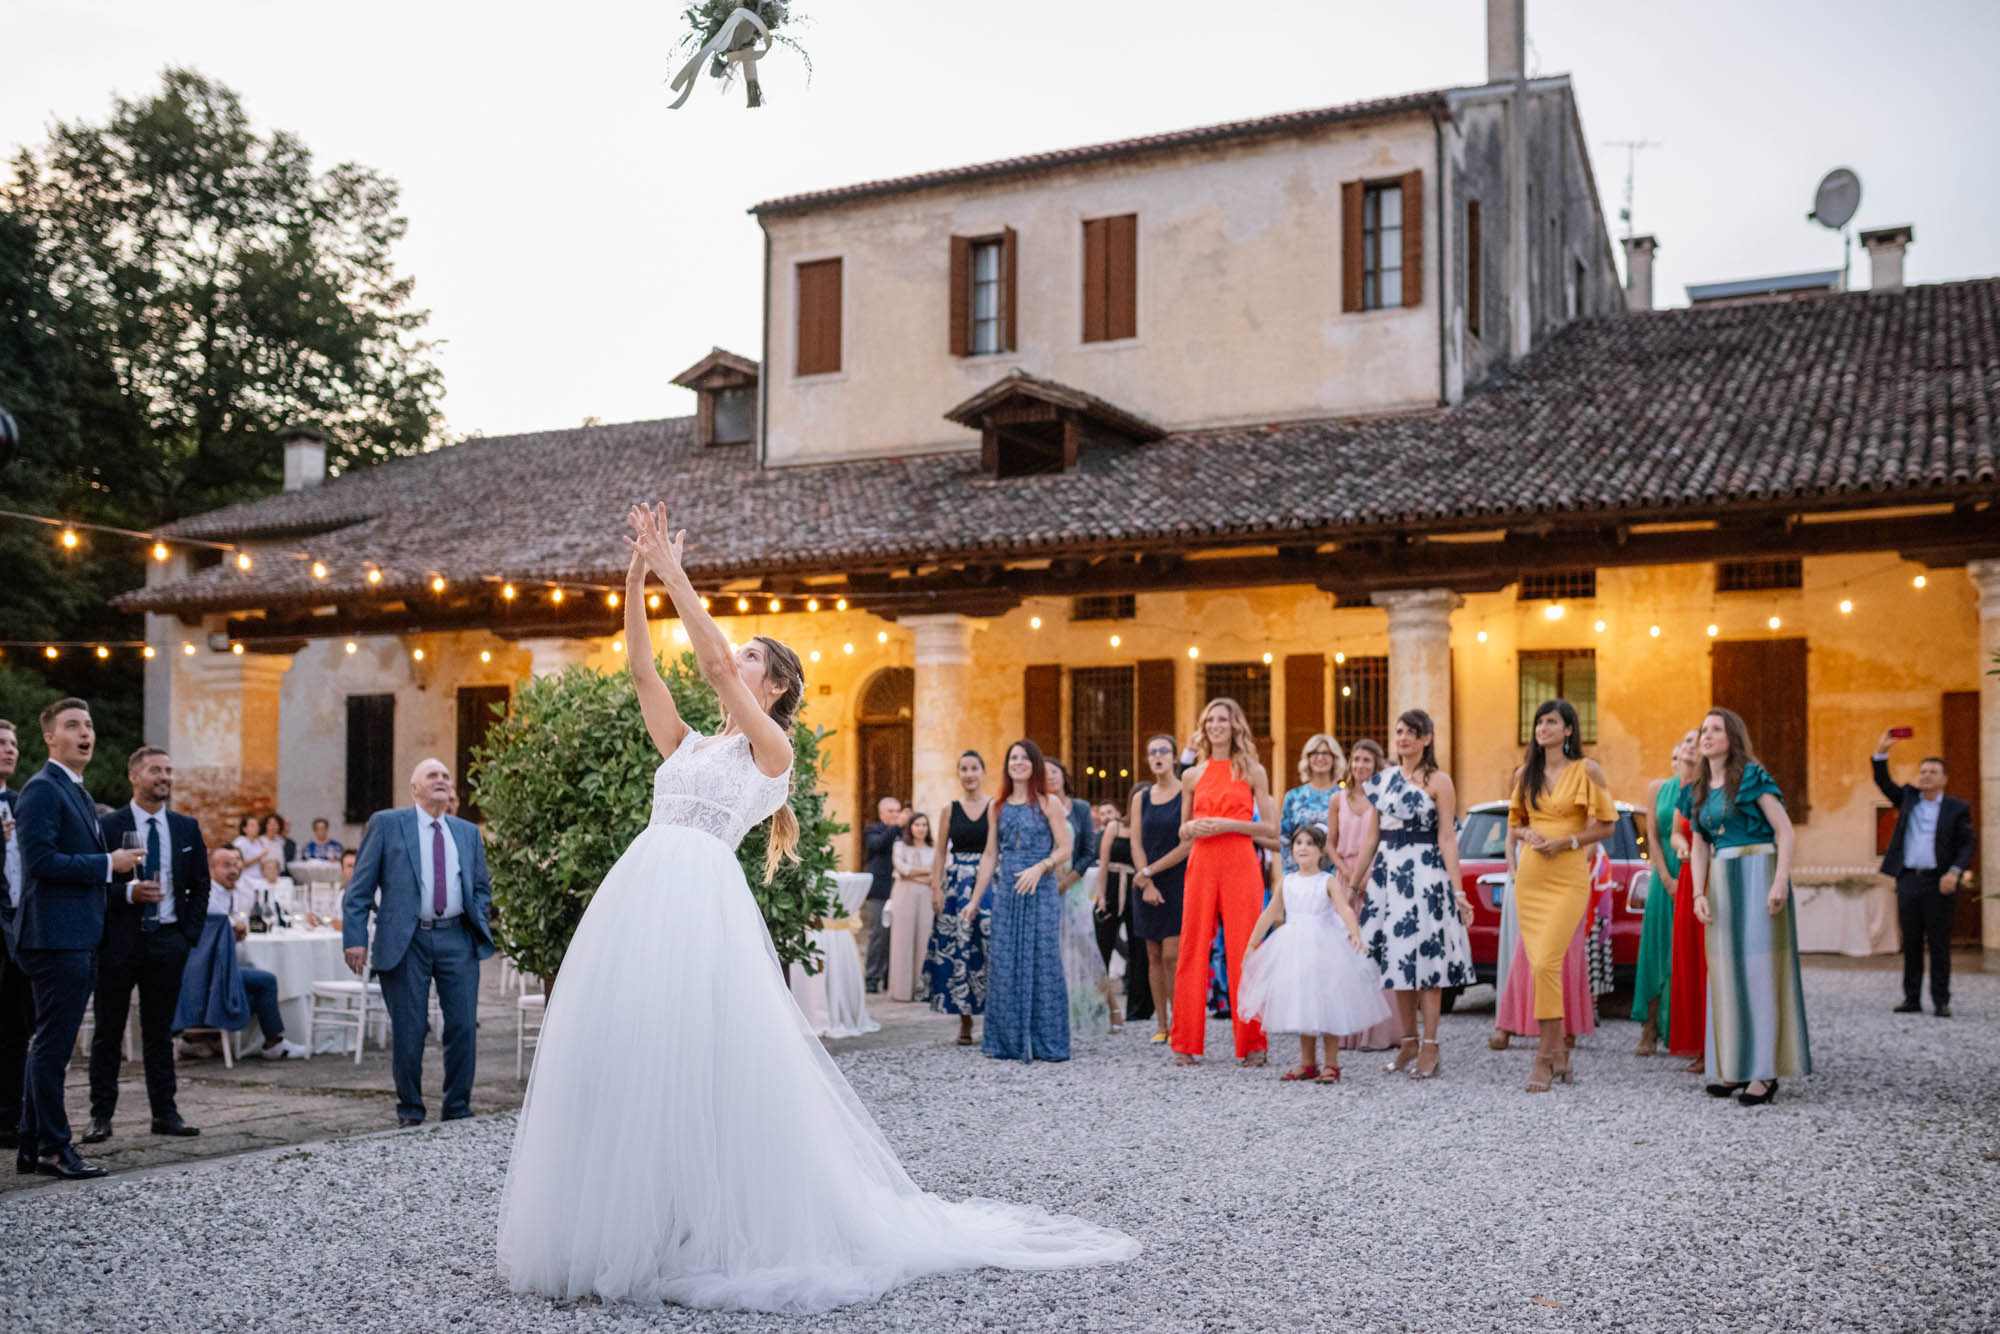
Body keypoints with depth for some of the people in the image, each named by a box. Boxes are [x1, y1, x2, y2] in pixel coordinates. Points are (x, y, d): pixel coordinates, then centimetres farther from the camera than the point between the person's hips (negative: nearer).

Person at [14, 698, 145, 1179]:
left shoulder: (79, 794, 20)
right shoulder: (42, 789, -11)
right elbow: (40, 860, -21)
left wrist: (116, 865, 13)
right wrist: (108, 863, -17)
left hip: (78, 939, 10)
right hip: (56, 937, -10)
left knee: (49, 1046, 14)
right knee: (52, 1046, -5)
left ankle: (31, 1147, 20)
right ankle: (53, 1148, 0)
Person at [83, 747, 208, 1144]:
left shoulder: (187, 828, 9)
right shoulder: (107, 826, -3)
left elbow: (200, 885, 13)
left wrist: (189, 933, 4)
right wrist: (129, 892, -20)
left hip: (167, 941, 3)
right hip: (119, 941, -3)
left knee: (160, 1032, 8)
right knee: (108, 1032, 4)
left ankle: (165, 1113, 12)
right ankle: (101, 1115, 11)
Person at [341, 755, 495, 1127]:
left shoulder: (468, 832, 16)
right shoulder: (386, 824, 5)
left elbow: (482, 887, 24)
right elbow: (360, 886, 1)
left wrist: (479, 924, 6)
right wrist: (355, 938, -7)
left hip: (457, 939, 3)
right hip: (405, 941, -3)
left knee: (463, 1026, 1)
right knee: (408, 1030, 1)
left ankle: (458, 1109, 15)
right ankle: (410, 1108, 19)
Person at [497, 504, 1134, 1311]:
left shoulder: (770, 749, 6)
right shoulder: (686, 746, 24)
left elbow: (713, 661, -4)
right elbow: (643, 670, 16)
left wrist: (674, 575, -2)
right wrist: (636, 579, 10)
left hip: (702, 900, -7)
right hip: (639, 897, 7)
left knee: (709, 1068, -8)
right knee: (628, 1064, 4)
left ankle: (723, 1237, 4)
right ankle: (631, 1235, 13)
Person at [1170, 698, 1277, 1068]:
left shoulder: (1253, 772, 6)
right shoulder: (1193, 776, 12)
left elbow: (1271, 830, 2)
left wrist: (1229, 824, -10)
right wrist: (1191, 828, -2)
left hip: (1241, 865, -2)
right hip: (1201, 866, 2)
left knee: (1243, 950, -3)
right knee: (1193, 951, 1)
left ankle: (1251, 1043, 7)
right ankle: (1185, 1043, 8)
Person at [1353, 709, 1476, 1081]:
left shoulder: (1438, 781, -3)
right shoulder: (1382, 779, 12)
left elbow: (1447, 839, -7)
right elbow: (1371, 837, 14)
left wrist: (1457, 890, -12)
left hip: (1425, 874, -5)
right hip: (1387, 872, 5)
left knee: (1425, 955, -4)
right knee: (1396, 958, 7)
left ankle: (1430, 1046, 1)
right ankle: (1408, 1042, 16)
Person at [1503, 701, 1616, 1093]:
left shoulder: (1587, 770, -1)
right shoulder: (1525, 774, 12)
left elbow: (1606, 825, -1)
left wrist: (1567, 841, -13)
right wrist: (1528, 834, -3)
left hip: (1568, 877, -5)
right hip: (1530, 876, 5)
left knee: (1546, 963, -15)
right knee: (1540, 966, 4)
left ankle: (1545, 1057, -8)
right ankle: (1559, 1053, 16)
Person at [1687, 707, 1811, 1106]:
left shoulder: (1752, 777, -4)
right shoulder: (1699, 791, 14)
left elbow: (1784, 829, -9)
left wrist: (1780, 882, -18)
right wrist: (1699, 893, 3)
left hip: (1757, 873, -6)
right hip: (1721, 881, 6)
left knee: (1759, 966, -7)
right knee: (1726, 970, 5)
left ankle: (1765, 1072, -5)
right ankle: (1733, 1067, 12)